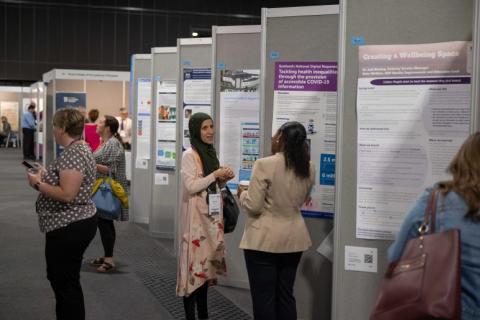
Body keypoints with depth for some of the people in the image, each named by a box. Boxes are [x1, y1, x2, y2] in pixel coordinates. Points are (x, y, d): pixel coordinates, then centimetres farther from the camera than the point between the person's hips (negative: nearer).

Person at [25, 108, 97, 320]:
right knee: (64, 279, 20)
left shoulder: (72, 154, -21)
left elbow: (67, 194, -27)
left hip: (69, 228, -11)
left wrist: (38, 184, -16)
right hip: (76, 223, 11)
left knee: (64, 283, 1)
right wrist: (45, 176, 10)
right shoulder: (80, 148, 11)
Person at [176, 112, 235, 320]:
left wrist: (224, 179, 0)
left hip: (212, 215, 7)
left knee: (207, 260, 11)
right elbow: (191, 186, -18)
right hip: (196, 216, -7)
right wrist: (215, 175, -17)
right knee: (194, 263, -5)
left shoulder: (211, 153, 12)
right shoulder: (189, 155, -11)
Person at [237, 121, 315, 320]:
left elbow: (253, 206, -16)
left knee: (263, 297, 3)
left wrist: (242, 193, 3)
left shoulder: (265, 165, -17)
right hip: (294, 238, 6)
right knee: (286, 295, 15)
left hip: (264, 240, -6)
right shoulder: (308, 168, 2)